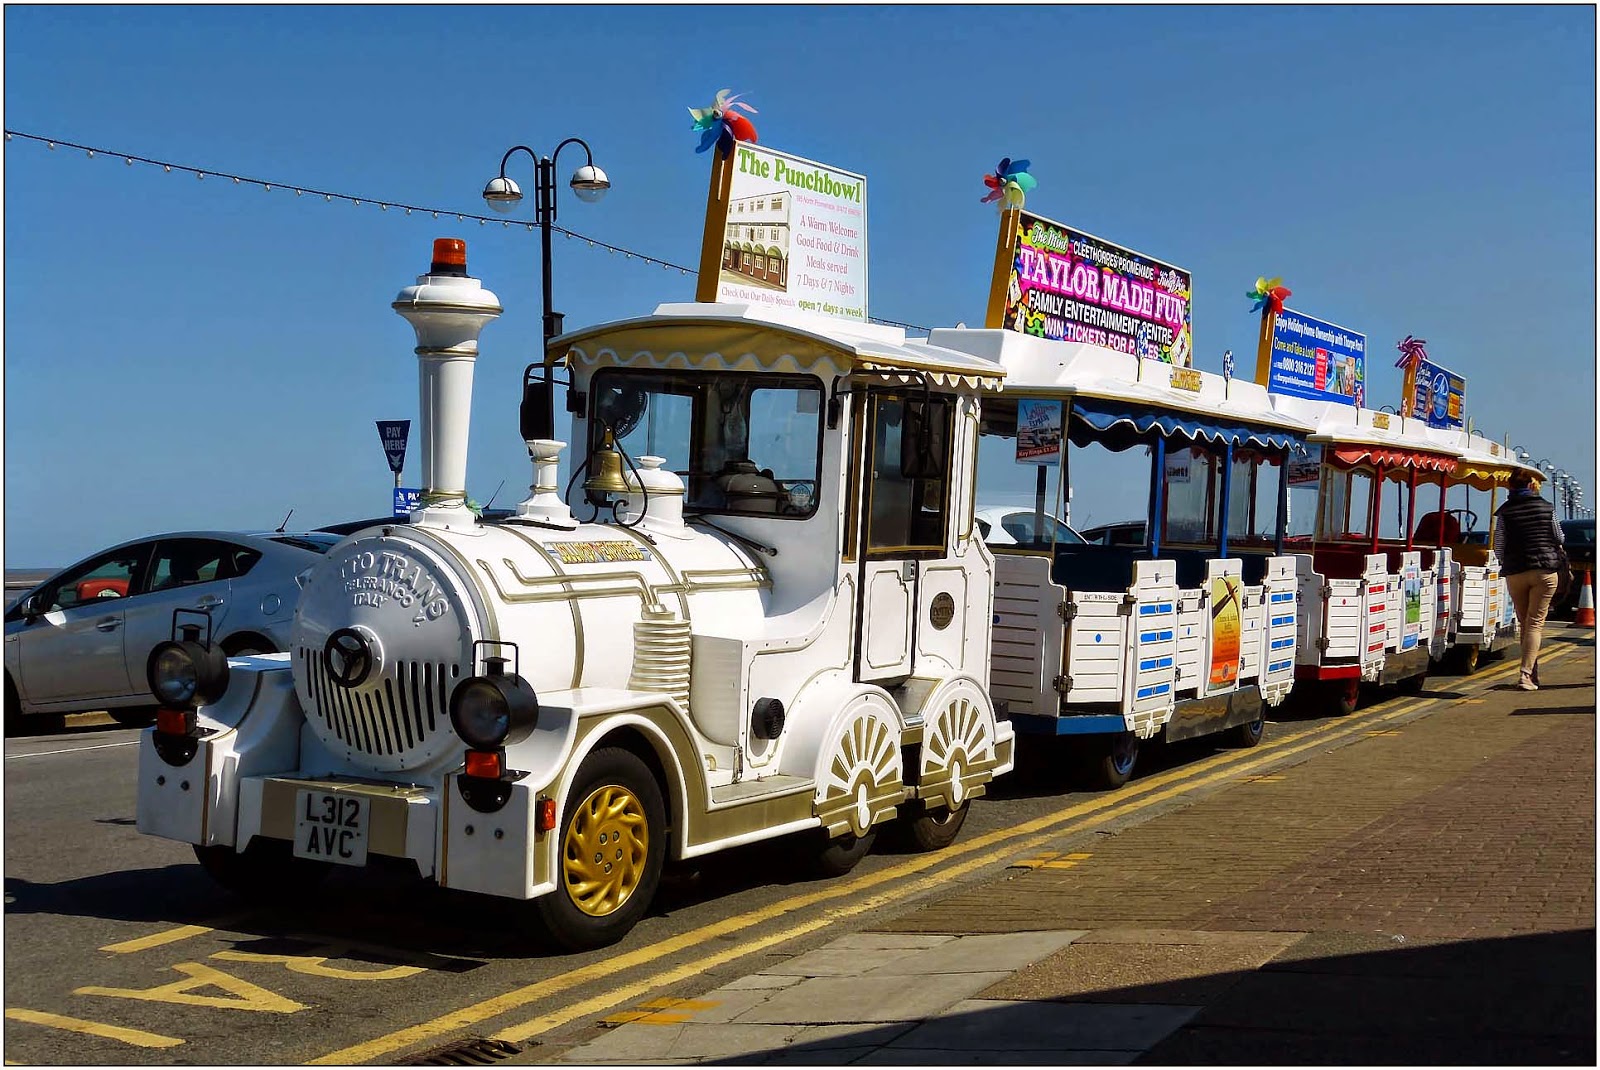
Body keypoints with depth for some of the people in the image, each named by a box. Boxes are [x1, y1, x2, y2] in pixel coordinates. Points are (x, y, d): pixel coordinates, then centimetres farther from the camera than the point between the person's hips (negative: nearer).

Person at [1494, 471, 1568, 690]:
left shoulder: (1505, 512, -2)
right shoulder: (1546, 508, 1)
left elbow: (1498, 547, -2)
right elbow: (1558, 539, 9)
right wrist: (1558, 559, 28)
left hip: (1515, 573, 1)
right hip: (1545, 570, -1)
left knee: (1525, 623, 13)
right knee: (1535, 623, -3)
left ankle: (1532, 674, 17)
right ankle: (1527, 674, -16)